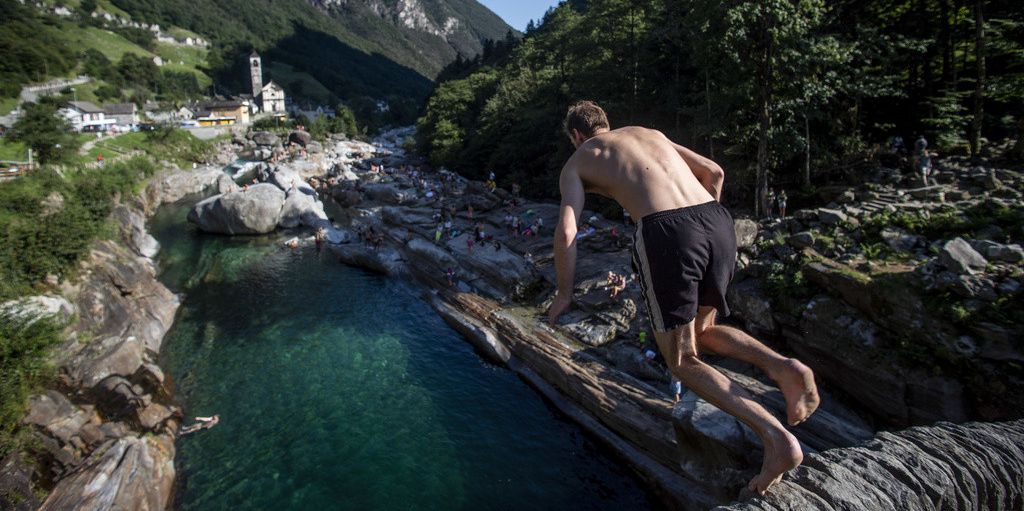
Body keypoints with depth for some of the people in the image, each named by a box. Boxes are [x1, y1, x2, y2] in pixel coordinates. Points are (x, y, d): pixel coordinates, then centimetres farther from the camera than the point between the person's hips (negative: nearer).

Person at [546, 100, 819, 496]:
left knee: (683, 361, 7)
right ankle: (782, 366, 0)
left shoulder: (577, 163, 17)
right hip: (717, 220, 6)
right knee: (702, 331, 26)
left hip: (666, 232, -5)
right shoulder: (650, 133, 31)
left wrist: (564, 293, 15)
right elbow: (714, 172, 28)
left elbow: (566, 232, 4)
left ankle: (776, 437, -11)